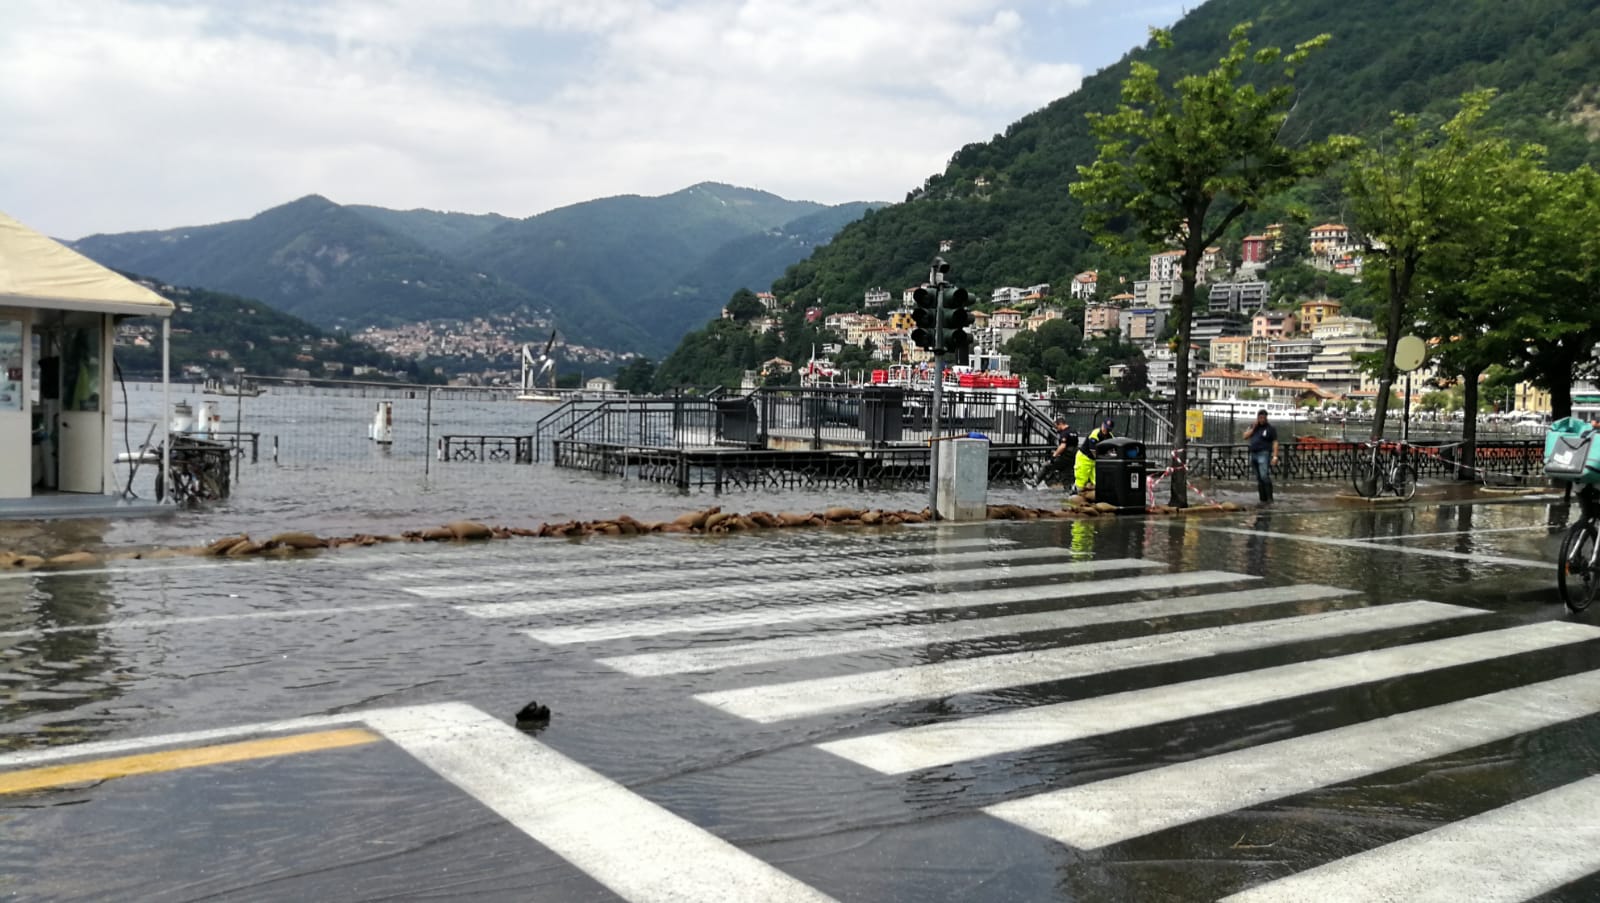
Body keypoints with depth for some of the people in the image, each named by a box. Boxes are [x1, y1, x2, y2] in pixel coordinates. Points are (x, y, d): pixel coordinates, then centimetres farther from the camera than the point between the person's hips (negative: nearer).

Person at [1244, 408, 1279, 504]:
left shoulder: (1271, 428, -1)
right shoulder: (1253, 426, 15)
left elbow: (1275, 443, -4)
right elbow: (1245, 437, 7)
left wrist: (1275, 456, -13)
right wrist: (1253, 428, -2)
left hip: (1264, 454, -6)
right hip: (1253, 454, 6)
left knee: (1264, 476, -20)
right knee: (1259, 479, 7)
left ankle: (1269, 499, -18)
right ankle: (1263, 499, 10)